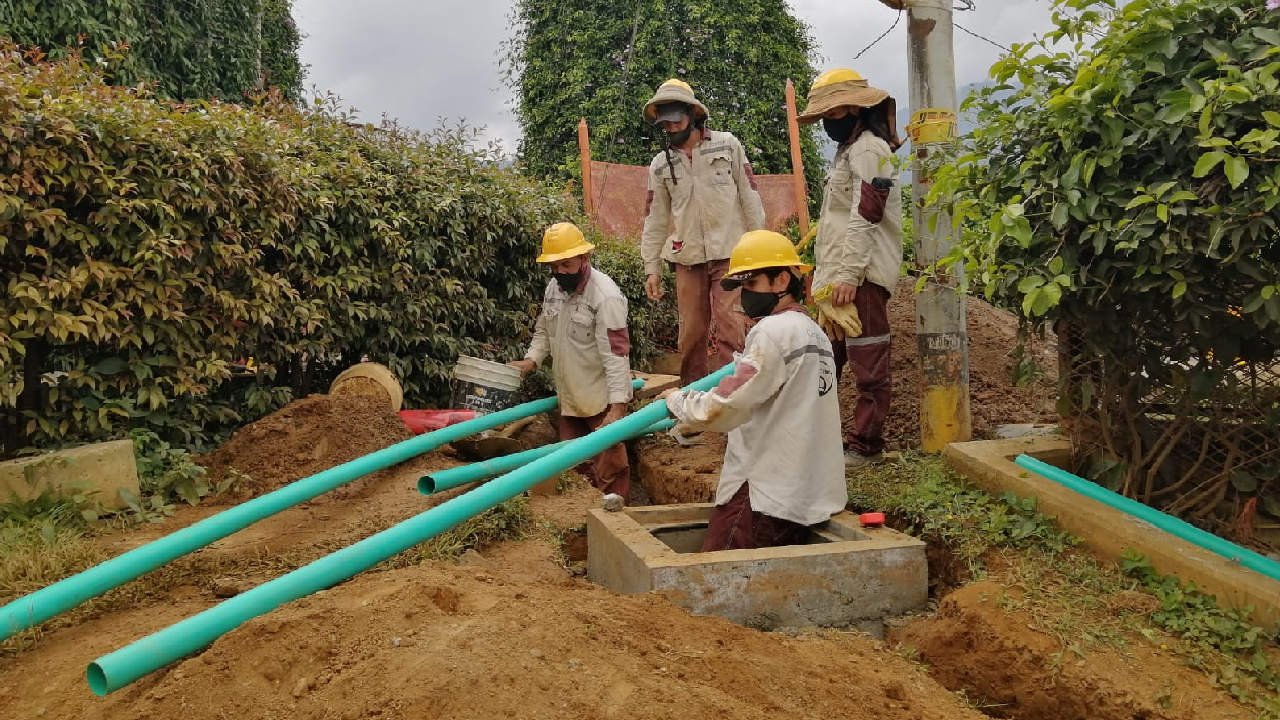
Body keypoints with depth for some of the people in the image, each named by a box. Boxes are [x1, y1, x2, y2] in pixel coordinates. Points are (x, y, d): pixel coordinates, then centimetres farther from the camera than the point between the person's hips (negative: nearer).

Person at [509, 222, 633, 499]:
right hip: (569, 398, 8)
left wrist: (618, 406, -27)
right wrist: (531, 359, -1)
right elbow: (544, 331, 18)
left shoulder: (606, 295, -21)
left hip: (602, 401, -8)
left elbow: (616, 354, -23)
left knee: (608, 471, 1)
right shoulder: (554, 287, 4)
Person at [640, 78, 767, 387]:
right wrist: (651, 269, 7)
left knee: (729, 330, -11)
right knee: (691, 333, 4)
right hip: (688, 258, 3)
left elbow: (749, 197, 3)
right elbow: (655, 220, 11)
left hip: (730, 253, -2)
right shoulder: (660, 164, 10)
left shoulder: (727, 145, 3)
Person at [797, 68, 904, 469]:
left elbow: (865, 218, -19)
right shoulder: (849, 148, 22)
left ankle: (865, 447, 2)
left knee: (868, 364, -4)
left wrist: (849, 275, -23)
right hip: (838, 276, 11)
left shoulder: (869, 149, -9)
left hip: (862, 276, -11)